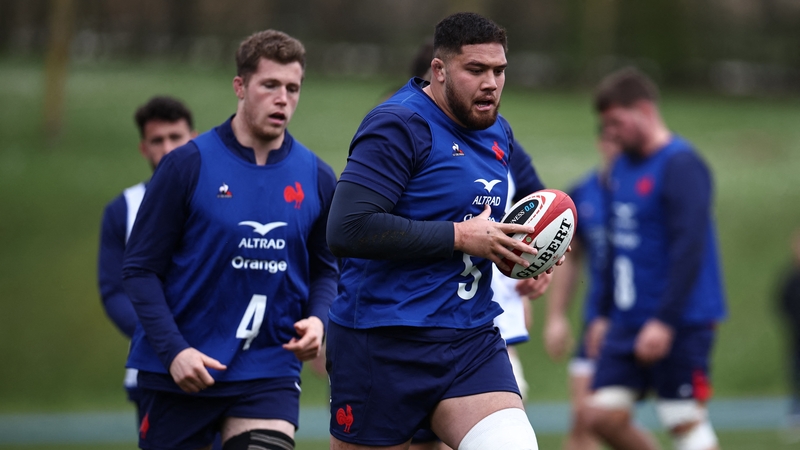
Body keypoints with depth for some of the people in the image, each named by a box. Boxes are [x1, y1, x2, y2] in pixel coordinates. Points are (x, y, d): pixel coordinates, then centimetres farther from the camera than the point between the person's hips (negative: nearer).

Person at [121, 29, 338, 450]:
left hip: (270, 370, 2)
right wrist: (173, 350, -16)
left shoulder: (316, 178, 4)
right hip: (178, 372, -2)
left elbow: (326, 268, 15)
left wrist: (317, 320, -7)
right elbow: (140, 268, -6)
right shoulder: (188, 165, -6)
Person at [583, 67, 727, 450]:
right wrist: (604, 314, 20)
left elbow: (689, 249, -20)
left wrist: (664, 321, -25)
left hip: (679, 323, -8)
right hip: (628, 320, 8)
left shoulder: (681, 166, -13)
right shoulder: (622, 167, 13)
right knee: (603, 414, -1)